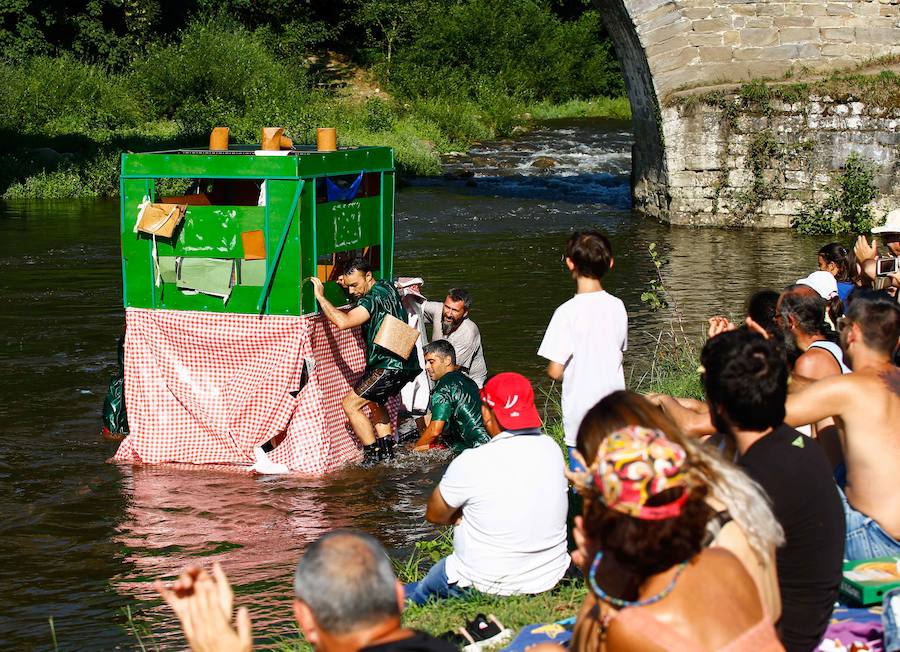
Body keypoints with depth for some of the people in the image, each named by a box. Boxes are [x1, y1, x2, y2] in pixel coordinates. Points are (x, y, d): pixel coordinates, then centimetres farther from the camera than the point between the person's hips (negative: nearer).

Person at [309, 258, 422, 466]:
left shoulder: (374, 297, -17)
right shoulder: (387, 286, 12)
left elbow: (343, 322, -30)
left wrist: (321, 297, -22)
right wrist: (349, 283, 19)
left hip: (389, 366, -10)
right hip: (405, 364, 10)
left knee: (350, 404, -6)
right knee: (374, 400, 30)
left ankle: (373, 455, -5)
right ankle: (387, 451, 28)